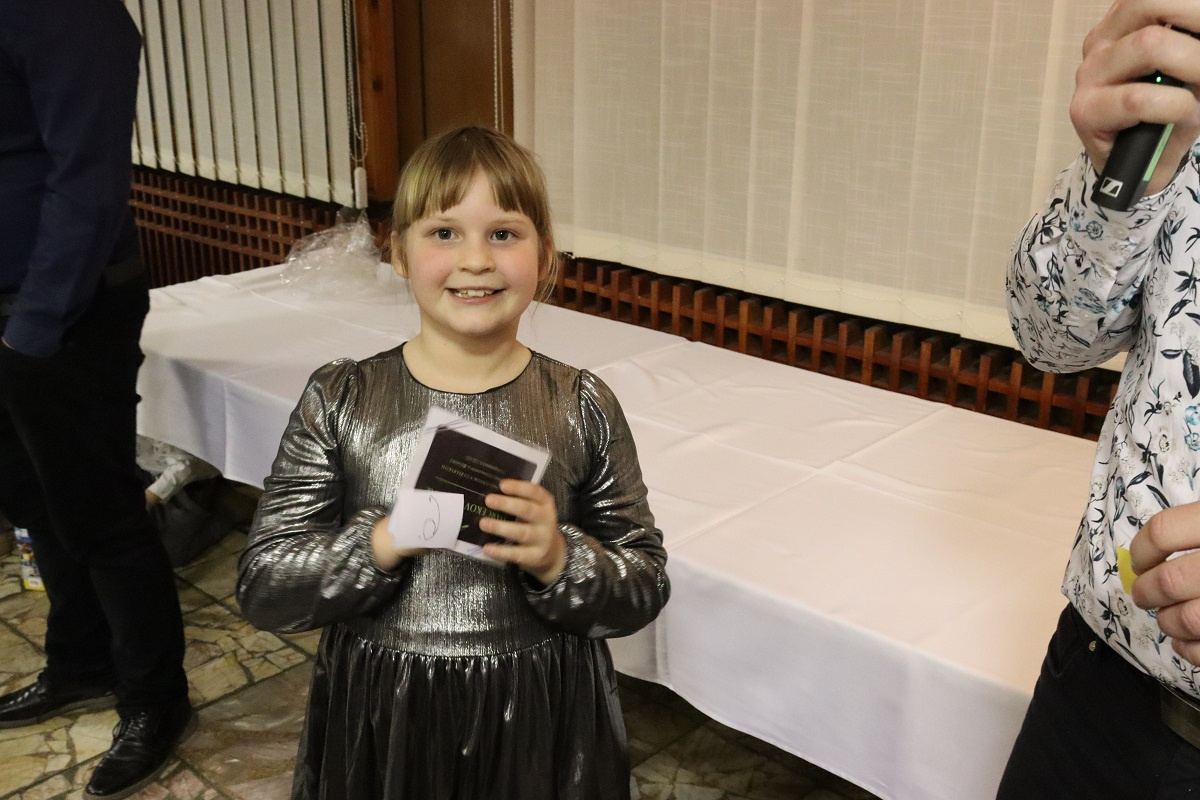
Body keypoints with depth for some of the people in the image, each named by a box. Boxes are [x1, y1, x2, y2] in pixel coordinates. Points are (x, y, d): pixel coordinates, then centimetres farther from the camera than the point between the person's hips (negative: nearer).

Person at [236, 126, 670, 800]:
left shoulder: (582, 406, -8)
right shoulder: (340, 400, -7)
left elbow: (646, 586, -4)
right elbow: (262, 589, -9)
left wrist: (560, 560, -23)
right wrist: (385, 541, -23)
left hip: (543, 721, 0)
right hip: (380, 720, 0)